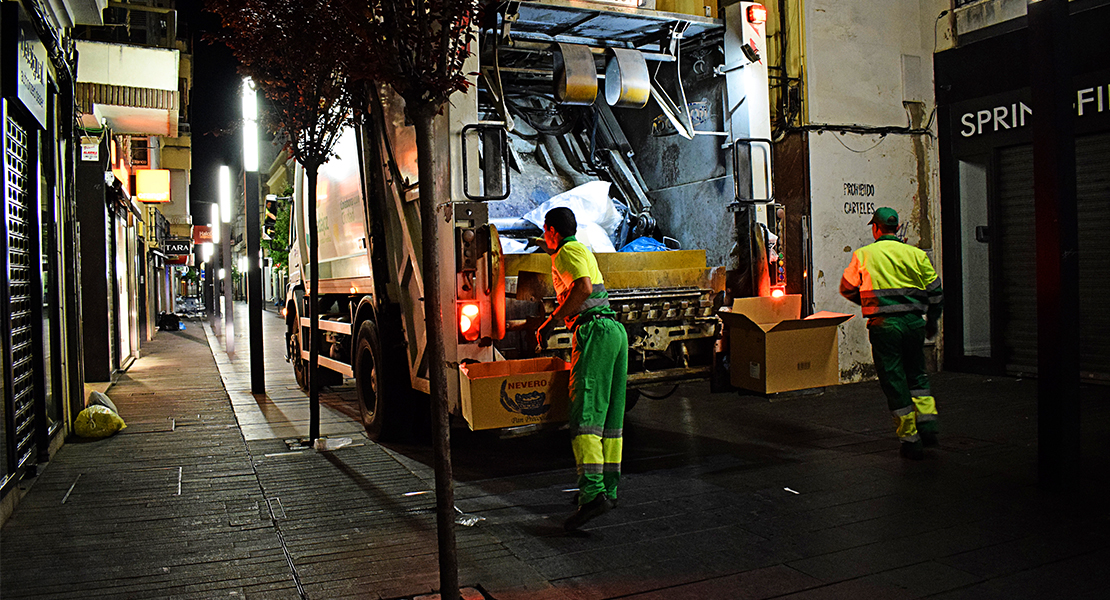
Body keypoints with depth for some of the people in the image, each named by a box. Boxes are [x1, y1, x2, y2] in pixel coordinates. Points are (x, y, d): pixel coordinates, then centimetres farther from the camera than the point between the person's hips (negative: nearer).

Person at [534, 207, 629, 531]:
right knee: (610, 415, 10)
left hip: (594, 330, -10)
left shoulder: (567, 253, -1)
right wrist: (548, 247, 69)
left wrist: (551, 322, -15)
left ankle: (593, 493, -27)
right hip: (616, 330, 10)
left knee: (585, 414, -16)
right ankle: (608, 489, 16)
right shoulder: (583, 250, 28)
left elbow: (583, 287, -20)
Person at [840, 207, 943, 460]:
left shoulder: (863, 255, -1)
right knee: (917, 374, 22)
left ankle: (910, 439, 7)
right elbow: (935, 292, 8)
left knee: (893, 380, 4)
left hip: (883, 325, -3)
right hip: (913, 322, 3)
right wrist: (931, 323, 22)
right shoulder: (916, 254, 5)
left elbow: (847, 289, 8)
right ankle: (927, 420, 9)